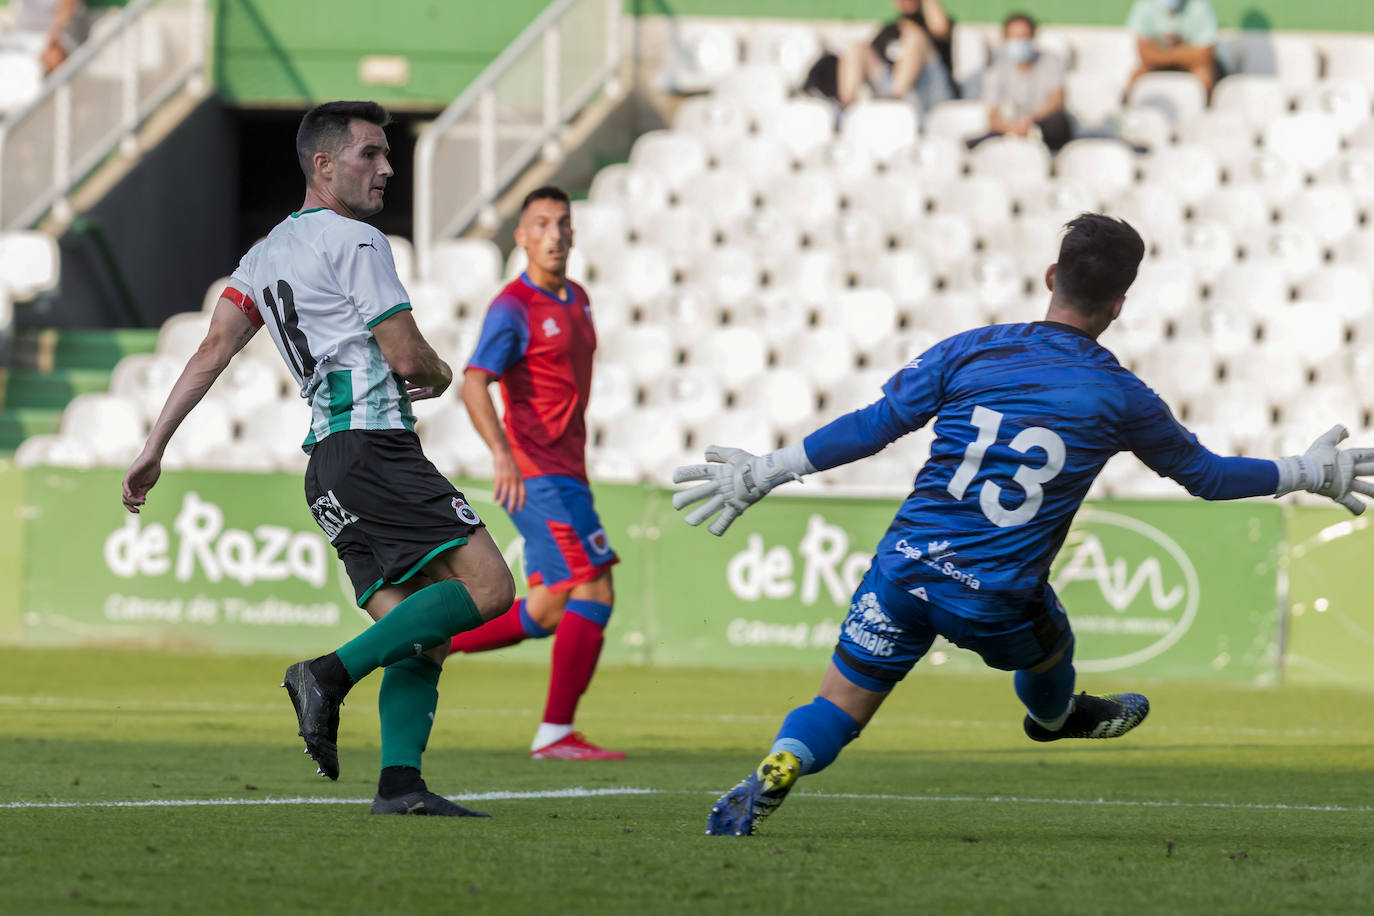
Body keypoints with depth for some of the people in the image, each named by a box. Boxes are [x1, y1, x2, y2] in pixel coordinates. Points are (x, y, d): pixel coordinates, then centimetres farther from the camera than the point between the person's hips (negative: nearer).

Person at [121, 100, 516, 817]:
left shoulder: (266, 253, 21)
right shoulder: (355, 241, -5)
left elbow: (213, 350, 15)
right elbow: (408, 358, -9)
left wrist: (155, 448, 14)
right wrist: (441, 376, 14)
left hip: (328, 464, 9)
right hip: (374, 447, -9)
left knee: (422, 641, 6)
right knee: (487, 586, -16)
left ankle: (399, 782, -8)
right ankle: (333, 673, -21)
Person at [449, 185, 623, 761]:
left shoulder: (577, 300, 15)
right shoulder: (513, 307, -11)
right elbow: (474, 384, -22)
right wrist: (502, 455, -35)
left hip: (565, 474, 9)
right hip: (536, 476, -9)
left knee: (547, 613, 9)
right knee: (592, 593, -13)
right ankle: (556, 733, -11)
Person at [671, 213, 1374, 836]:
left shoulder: (971, 351, -3)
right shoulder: (1121, 397, -3)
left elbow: (869, 428, -1)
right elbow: (1206, 475, 11)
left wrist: (762, 474, 7)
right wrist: (1311, 473, 27)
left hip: (907, 567, 0)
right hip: (999, 601, 0)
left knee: (839, 707, 4)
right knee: (1049, 653, 33)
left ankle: (775, 772, -23)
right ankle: (1055, 717, 63)